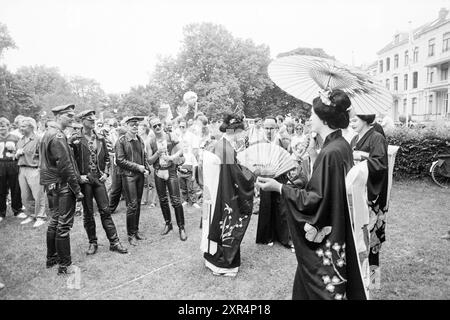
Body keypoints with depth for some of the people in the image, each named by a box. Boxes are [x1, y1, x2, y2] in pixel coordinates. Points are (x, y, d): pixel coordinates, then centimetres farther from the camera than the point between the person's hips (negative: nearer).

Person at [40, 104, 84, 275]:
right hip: (62, 186, -10)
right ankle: (65, 266, 7)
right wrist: (77, 189, -17)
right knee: (64, 225, -2)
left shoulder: (48, 133, 14)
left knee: (55, 221, 19)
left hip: (51, 185, 10)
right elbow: (65, 166, -22)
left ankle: (52, 258, 33)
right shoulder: (58, 136, -18)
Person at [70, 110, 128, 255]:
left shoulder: (100, 138, 9)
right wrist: (78, 176, -10)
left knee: (105, 211, 3)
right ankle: (92, 243, 20)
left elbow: (107, 157, 16)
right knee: (88, 213, 7)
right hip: (84, 180, -3)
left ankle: (114, 242, 9)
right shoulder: (75, 139, -4)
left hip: (99, 179, 3)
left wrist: (106, 173, 4)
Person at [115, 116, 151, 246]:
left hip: (140, 175, 6)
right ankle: (131, 234, 8)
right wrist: (137, 167, -13)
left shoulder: (140, 140, 12)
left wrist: (147, 169, 2)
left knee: (138, 204, 11)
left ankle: (136, 230, 23)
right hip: (128, 175, -6)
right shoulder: (121, 141, -6)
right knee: (132, 205, -5)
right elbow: (119, 160, -11)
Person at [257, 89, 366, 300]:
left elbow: (316, 198, -24)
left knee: (321, 286, 9)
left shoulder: (330, 152, -25)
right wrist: (317, 157, 18)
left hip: (324, 235, -9)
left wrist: (279, 187, -22)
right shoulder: (342, 145, 2)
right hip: (337, 229, 9)